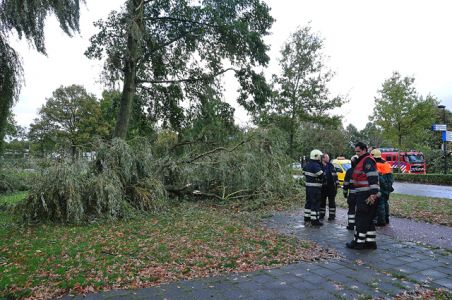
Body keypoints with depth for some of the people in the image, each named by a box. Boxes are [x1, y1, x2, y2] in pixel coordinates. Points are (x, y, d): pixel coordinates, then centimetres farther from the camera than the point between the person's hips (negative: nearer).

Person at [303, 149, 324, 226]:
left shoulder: (307, 164, 10)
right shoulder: (316, 166, -20)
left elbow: (304, 172, 19)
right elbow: (321, 176, -23)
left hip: (308, 186, 10)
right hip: (315, 187, -9)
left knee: (309, 202, 18)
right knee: (316, 204, -3)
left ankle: (307, 218, 27)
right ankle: (314, 220, 0)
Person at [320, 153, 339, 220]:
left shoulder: (331, 166, 1)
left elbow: (335, 175, 2)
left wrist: (337, 184, -3)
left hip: (331, 187, -1)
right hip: (322, 187, 1)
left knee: (331, 201, 5)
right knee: (322, 201, 9)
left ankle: (332, 215, 12)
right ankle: (321, 214, 21)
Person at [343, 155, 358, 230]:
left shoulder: (349, 171, -4)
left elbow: (346, 184, -2)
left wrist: (345, 193, 8)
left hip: (352, 194, -1)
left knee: (351, 209, 6)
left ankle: (351, 225, 8)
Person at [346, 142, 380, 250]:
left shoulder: (367, 161, -13)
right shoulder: (363, 161, 20)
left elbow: (373, 177, -23)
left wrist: (373, 193, -27)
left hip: (367, 196, -11)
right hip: (365, 195, 11)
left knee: (361, 219, -5)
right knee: (368, 219, 14)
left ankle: (359, 242, 2)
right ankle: (370, 241, 21)